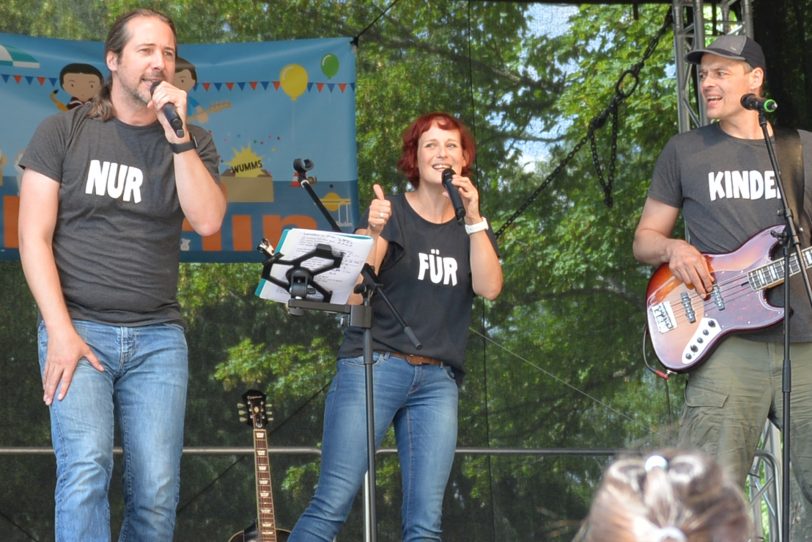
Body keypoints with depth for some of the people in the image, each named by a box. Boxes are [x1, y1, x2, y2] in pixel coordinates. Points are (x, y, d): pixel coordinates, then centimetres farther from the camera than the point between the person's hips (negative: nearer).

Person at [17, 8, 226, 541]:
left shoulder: (193, 143, 10)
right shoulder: (63, 132, 4)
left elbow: (208, 221, -7)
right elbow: (34, 237, 0)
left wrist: (176, 133, -12)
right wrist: (60, 331, -10)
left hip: (158, 337, 3)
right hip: (79, 329, -2)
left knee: (157, 493, -5)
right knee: (86, 471, -21)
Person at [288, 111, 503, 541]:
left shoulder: (473, 228, 16)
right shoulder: (390, 213, 2)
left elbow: (489, 287, -3)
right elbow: (355, 292, -8)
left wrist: (473, 216, -8)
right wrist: (373, 231, -23)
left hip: (438, 380, 4)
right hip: (375, 368, -4)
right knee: (332, 504, -14)